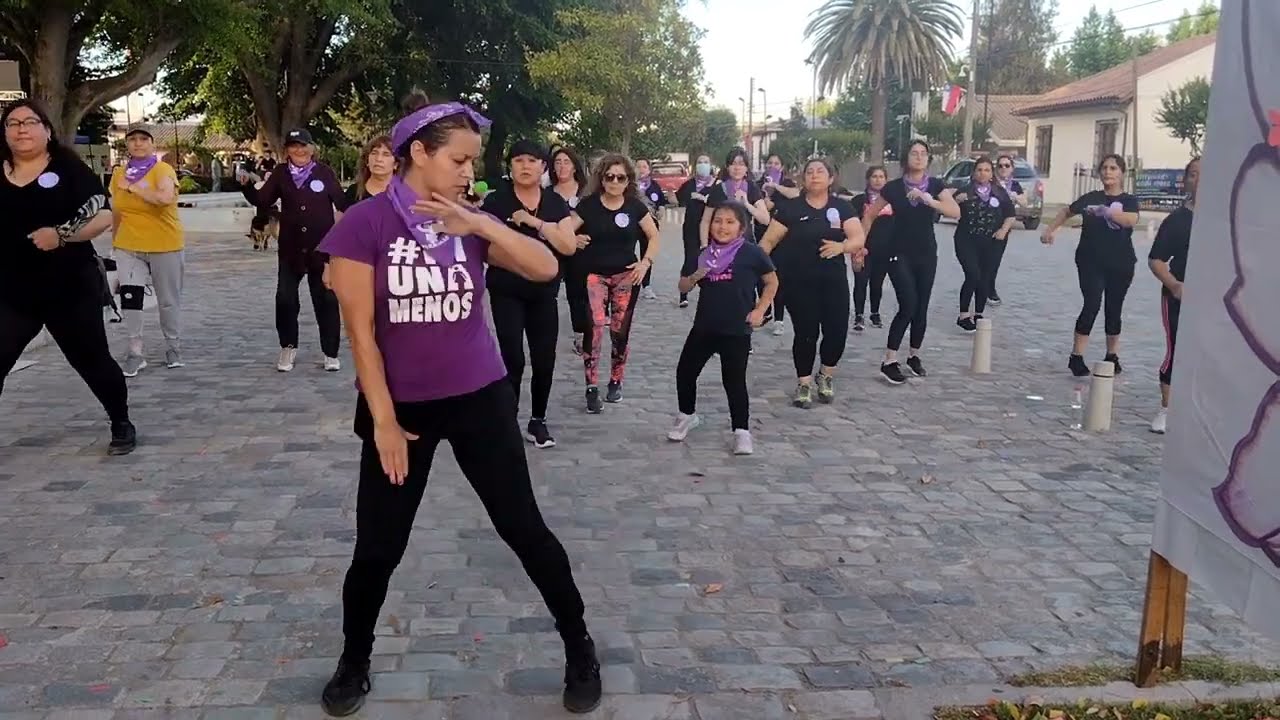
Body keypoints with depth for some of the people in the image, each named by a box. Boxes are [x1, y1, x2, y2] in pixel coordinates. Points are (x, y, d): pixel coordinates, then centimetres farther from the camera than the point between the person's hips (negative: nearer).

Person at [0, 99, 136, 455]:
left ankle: (122, 425, 25)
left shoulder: (68, 169, -3)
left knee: (92, 360, 7)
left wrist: (62, 234, -21)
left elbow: (103, 216, -9)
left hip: (72, 288, -3)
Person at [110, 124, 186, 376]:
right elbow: (116, 212, 16)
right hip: (128, 247, 4)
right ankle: (135, 352, 7)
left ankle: (173, 348, 24)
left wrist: (133, 187, -21)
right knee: (129, 298, -4)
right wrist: (115, 244, 20)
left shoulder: (163, 170, -11)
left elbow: (165, 197, -32)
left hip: (164, 246, -4)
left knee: (169, 301, 8)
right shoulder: (119, 174, 5)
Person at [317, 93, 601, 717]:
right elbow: (360, 332, -11)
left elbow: (546, 268, -11)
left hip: (480, 399, 2)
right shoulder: (365, 224, -10)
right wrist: (383, 419, -13)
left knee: (525, 530, 6)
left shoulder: (471, 221, 1)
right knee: (378, 548, 7)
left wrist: (478, 224, -22)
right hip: (401, 405, -2)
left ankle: (579, 650, 22)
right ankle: (353, 665, 32)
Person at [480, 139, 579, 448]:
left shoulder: (556, 203, 2)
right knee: (513, 361, -8)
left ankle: (538, 421, 25)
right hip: (506, 294, -3)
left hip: (544, 295, 3)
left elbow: (570, 246, -9)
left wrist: (535, 222, -16)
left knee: (545, 362, 7)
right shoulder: (495, 201, -6)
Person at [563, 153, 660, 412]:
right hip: (594, 276, -2)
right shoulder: (589, 204, -4)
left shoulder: (635, 205, 1)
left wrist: (646, 262, -3)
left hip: (626, 276, 2)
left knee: (620, 330, 6)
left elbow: (654, 236, 8)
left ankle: (616, 381, 23)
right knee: (594, 327, -15)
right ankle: (592, 388, -10)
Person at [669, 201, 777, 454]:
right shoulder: (703, 254, 4)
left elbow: (772, 282, 3)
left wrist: (759, 310, -4)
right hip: (704, 326, 5)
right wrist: (695, 277, -11)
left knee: (734, 380, -2)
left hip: (737, 330, -5)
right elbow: (683, 287, 11)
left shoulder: (751, 253, -7)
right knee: (685, 371, 10)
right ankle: (687, 416, 33)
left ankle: (742, 432, 9)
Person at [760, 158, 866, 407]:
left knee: (837, 330, -2)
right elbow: (769, 240, -2)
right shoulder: (790, 207, -1)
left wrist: (842, 246, -27)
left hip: (833, 280, 2)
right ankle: (804, 383, 17)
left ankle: (826, 376, 26)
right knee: (806, 332, -2)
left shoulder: (842, 207, 4)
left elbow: (858, 239, -6)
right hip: (799, 282, -2)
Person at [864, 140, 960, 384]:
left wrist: (929, 200, -29)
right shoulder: (893, 187, -4)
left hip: (927, 254, 3)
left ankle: (914, 356, 26)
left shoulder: (936, 185, -1)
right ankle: (889, 362, -11)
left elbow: (956, 212, -16)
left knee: (921, 307, 7)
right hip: (900, 254, -3)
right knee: (908, 305, -15)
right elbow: (869, 216, 6)